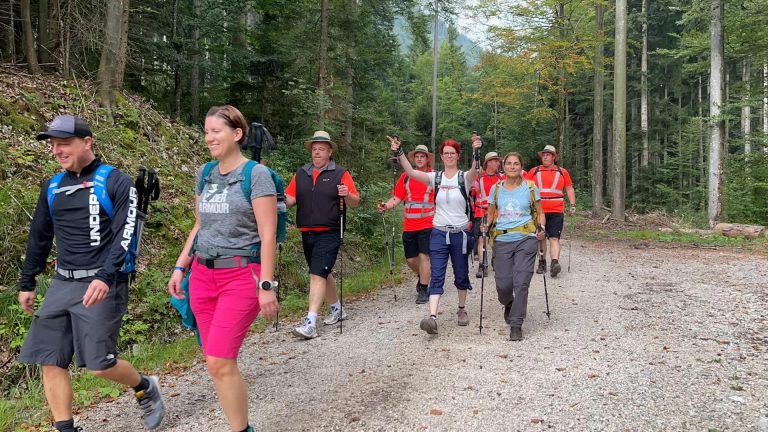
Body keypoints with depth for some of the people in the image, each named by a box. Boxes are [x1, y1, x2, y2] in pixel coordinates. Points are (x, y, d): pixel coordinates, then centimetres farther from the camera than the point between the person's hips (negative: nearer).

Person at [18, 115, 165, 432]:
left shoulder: (115, 182, -5)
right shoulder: (52, 186, 13)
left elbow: (126, 235, -13)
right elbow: (39, 236, 22)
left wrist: (105, 278, -25)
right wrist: (27, 283, 23)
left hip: (102, 284, -6)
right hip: (62, 284, 6)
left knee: (99, 364, -6)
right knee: (50, 361, 2)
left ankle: (146, 389, 22)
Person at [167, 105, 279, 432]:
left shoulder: (256, 174, -8)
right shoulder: (204, 173, 11)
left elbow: (268, 234, -12)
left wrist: (266, 286, -16)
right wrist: (180, 267, 13)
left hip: (241, 276, -6)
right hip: (203, 275, 7)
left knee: (219, 363, -12)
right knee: (217, 364, 7)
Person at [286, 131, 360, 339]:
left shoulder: (340, 174, -1)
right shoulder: (300, 174, 12)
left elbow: (355, 203, -4)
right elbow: (290, 198, 7)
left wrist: (347, 194, -24)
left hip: (329, 234, -6)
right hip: (307, 233, 6)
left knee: (317, 274, -14)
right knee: (323, 273, 17)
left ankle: (310, 323, -16)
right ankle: (337, 309, 37)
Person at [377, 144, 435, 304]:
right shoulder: (406, 176, 7)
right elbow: (397, 198, 7)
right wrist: (386, 206, -11)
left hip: (427, 224, -3)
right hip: (409, 225, 4)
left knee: (424, 256, -7)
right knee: (410, 258, 11)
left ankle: (423, 290, 5)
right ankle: (421, 276, 41)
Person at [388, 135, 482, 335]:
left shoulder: (464, 177, -2)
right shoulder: (436, 178, 3)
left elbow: (476, 170, -26)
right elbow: (411, 172, -12)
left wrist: (477, 152, -46)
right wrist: (399, 153, -27)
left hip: (460, 233, -1)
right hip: (439, 233, 1)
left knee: (461, 275, 13)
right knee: (436, 276, -9)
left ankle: (462, 309, 34)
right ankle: (432, 317, -18)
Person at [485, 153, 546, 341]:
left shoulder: (530, 188, 5)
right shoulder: (496, 189, 9)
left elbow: (540, 213, 10)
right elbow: (490, 215, 16)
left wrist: (541, 229, -8)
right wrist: (487, 226, -4)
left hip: (526, 240, -1)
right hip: (502, 241, 2)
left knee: (521, 282, -9)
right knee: (503, 284, -2)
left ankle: (516, 324, 2)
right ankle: (509, 304, 34)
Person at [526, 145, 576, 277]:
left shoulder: (562, 172, 9)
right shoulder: (534, 171, 8)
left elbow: (569, 189, 12)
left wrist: (572, 205, 2)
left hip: (556, 211, -1)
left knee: (554, 238, -10)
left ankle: (555, 263, -22)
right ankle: (542, 263, 18)